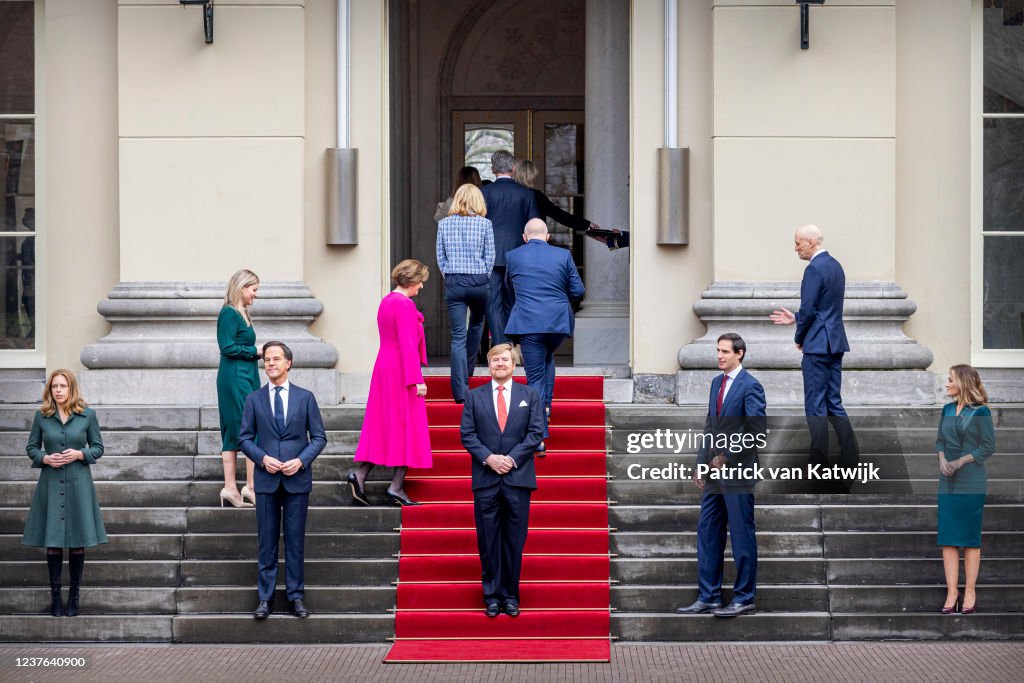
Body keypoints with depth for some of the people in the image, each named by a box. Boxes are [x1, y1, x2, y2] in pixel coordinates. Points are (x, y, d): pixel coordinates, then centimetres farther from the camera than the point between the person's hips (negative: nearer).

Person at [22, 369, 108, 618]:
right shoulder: (41, 416, 2)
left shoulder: (87, 415, 0)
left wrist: (79, 454, -13)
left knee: (77, 543, 2)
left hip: (78, 484, 0)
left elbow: (98, 447, 5)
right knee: (53, 543, 2)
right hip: (51, 484, 0)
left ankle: (74, 597, 13)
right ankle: (55, 596, 12)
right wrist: (46, 458, -11)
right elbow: (31, 447, 9)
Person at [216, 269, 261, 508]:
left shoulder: (241, 314, 16)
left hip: (245, 376, 10)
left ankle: (230, 488, 9)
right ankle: (251, 486, -7)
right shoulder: (229, 313, -11)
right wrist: (255, 351, -10)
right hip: (236, 377, -10)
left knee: (233, 434, 8)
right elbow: (228, 347, -17)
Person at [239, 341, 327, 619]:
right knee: (267, 541, 4)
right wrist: (263, 458, -12)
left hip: (297, 479, 0)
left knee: (295, 541, 4)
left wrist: (301, 460, -12)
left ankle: (296, 596, 11)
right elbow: (245, 438, 6)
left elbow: (319, 437, 3)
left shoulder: (305, 397, 3)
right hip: (267, 480, 1)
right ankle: (265, 597, 10)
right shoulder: (254, 399, 5)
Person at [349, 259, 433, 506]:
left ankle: (360, 474, 3)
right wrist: (416, 380, -20)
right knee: (406, 426, -2)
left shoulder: (387, 302, 13)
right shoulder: (405, 305, -15)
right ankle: (396, 487, -1)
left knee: (382, 425, 12)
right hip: (401, 372, -9)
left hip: (384, 368, 9)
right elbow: (408, 345, -20)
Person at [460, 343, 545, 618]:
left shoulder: (530, 395, 8)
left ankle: (510, 595, 10)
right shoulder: (474, 396, 8)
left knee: (515, 541, 2)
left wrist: (512, 458, -10)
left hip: (518, 477, 0)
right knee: (488, 541, 1)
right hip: (485, 479, 0)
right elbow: (467, 434, 3)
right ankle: (492, 595, 9)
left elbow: (536, 432, 1)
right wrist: (489, 458, -12)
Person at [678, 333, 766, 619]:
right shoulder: (717, 383, 14)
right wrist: (702, 462, 11)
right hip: (715, 471, 8)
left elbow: (758, 431, -15)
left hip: (737, 472, -8)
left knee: (742, 536, -1)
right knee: (707, 532, 8)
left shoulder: (750, 386, -10)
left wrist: (727, 457, -15)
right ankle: (708, 597, 14)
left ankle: (744, 599, 7)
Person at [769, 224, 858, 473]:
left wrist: (799, 338, -3)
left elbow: (809, 310, -19)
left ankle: (818, 464, 0)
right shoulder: (835, 266, 14)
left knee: (816, 406, -3)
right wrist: (795, 319, 19)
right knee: (834, 403, 11)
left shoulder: (814, 269, -15)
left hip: (817, 345, -9)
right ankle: (850, 459, 8)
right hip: (835, 343, 9)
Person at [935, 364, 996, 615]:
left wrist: (961, 462, -16)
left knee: (970, 537, 2)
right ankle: (952, 592, 8)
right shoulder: (947, 410, 9)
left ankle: (969, 592, 10)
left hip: (971, 482, -5)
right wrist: (942, 460, -7)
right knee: (948, 537, 3)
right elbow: (940, 440, 12)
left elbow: (988, 447, -9)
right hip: (948, 482, 5)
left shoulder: (980, 412, -7)